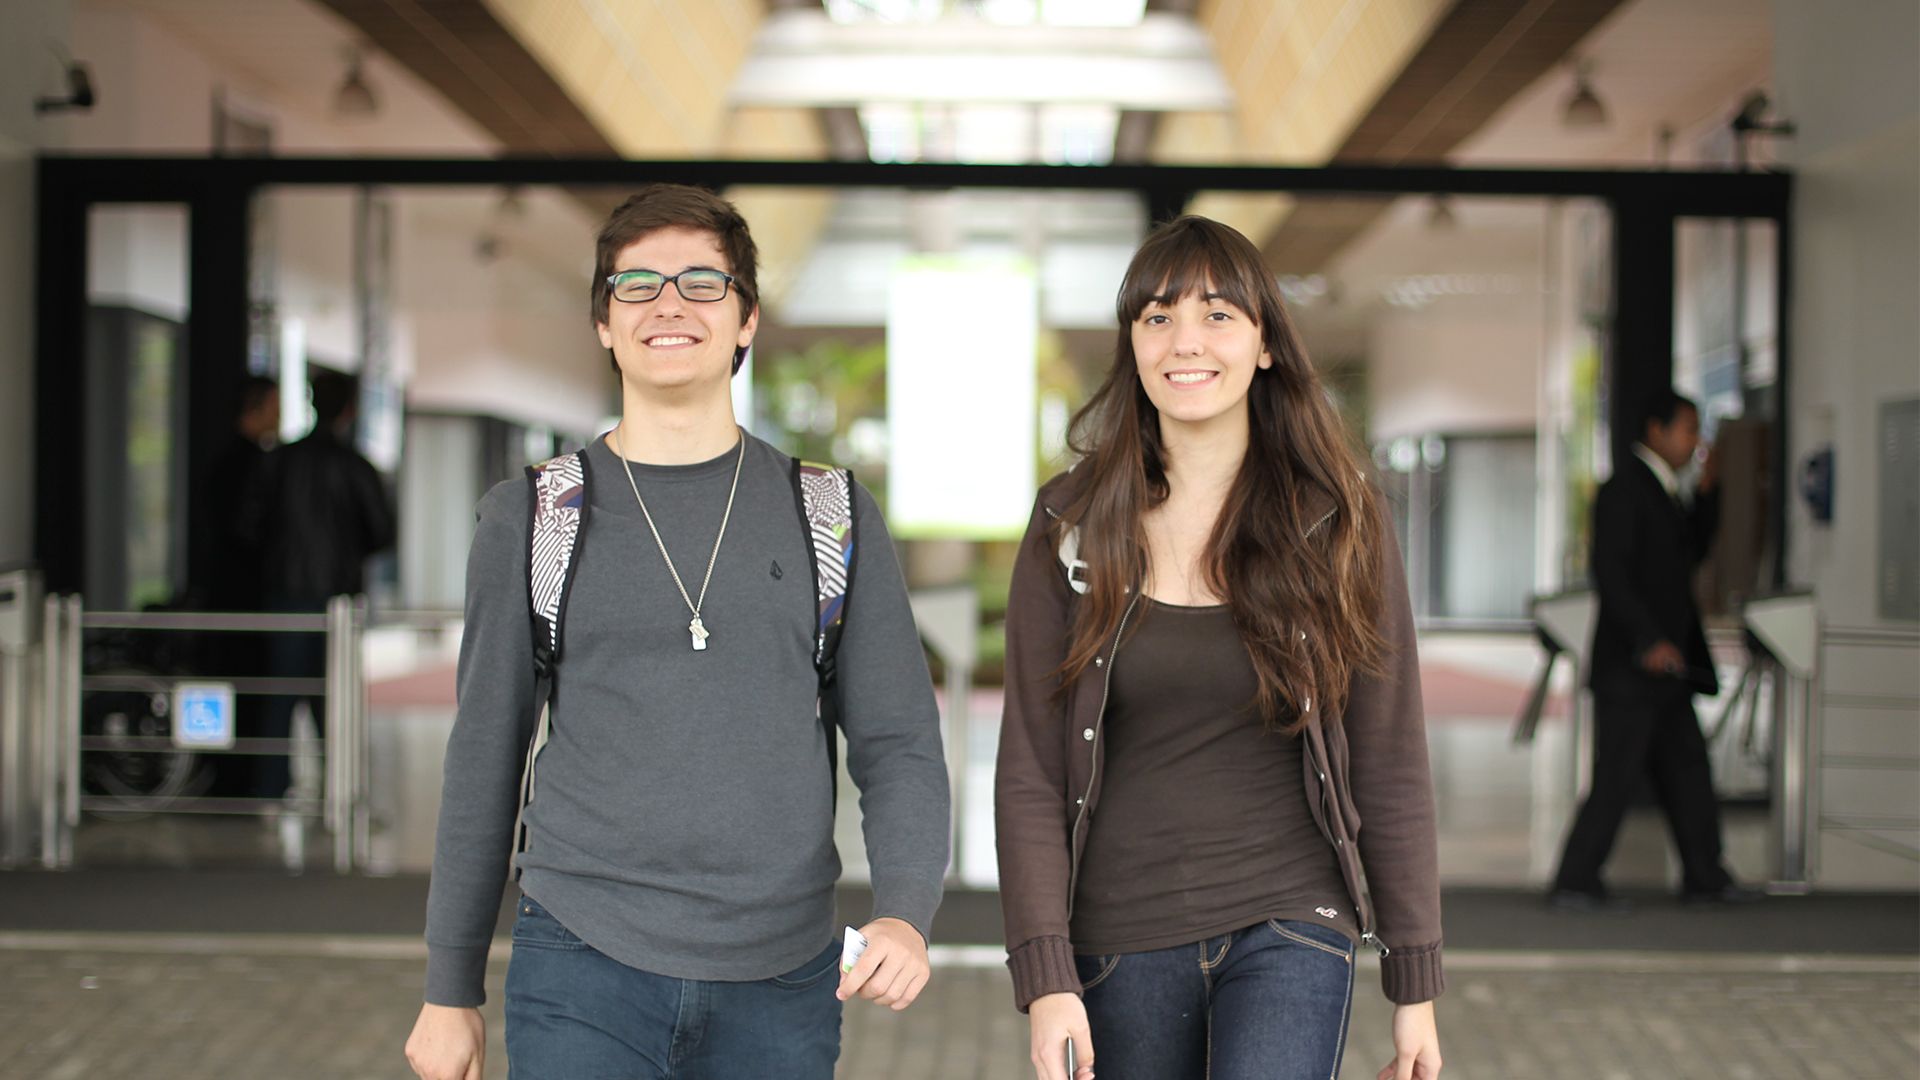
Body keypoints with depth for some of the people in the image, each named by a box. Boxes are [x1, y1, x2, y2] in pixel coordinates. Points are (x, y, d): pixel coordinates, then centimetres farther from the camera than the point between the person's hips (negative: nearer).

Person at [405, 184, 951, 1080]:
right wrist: (450, 989, 10)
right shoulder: (530, 520, 5)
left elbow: (899, 745, 4)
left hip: (781, 986, 1)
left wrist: (905, 913, -14)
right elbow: (484, 761, 9)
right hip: (582, 975, -1)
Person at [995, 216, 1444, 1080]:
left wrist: (1415, 983, 2)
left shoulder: (1338, 522, 0)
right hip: (1123, 936, 2)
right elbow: (1029, 772, -1)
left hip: (1289, 930, -1)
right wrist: (1045, 975, -9)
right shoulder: (1071, 526, 1)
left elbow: (1389, 763, 2)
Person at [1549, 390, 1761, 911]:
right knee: (1616, 775, -8)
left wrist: (1707, 492, 8)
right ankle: (1574, 882, -2)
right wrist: (1649, 640, -25)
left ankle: (1705, 877, 21)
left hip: (1664, 664, 10)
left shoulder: (1666, 490, 17)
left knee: (1688, 766, 13)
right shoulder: (1624, 489, -12)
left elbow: (1693, 550, 21)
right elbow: (1609, 573, -19)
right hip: (1628, 669, -10)